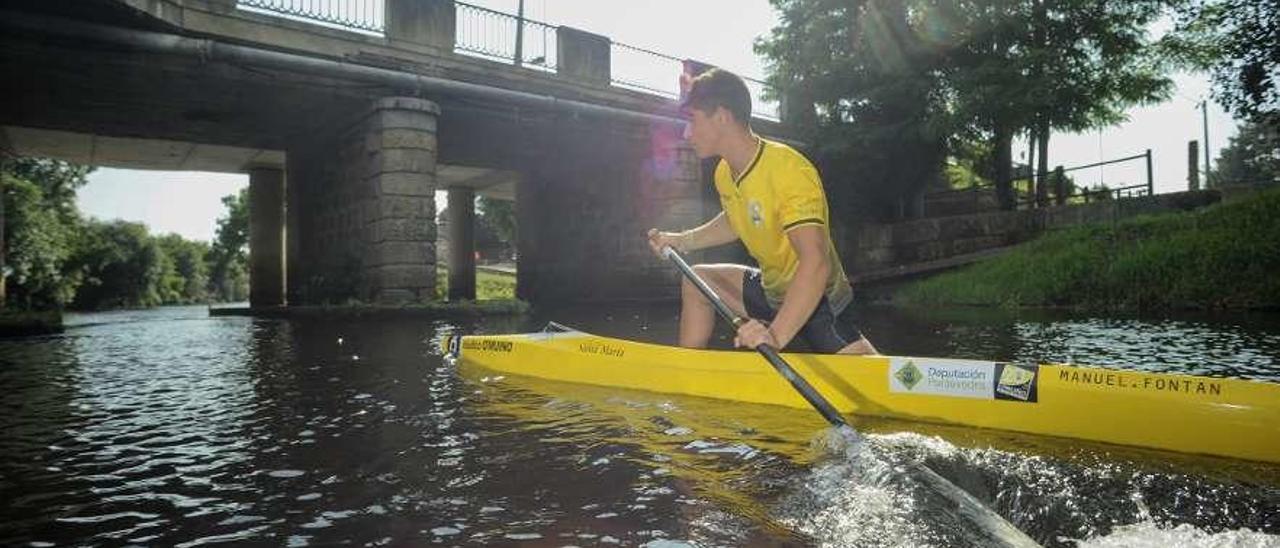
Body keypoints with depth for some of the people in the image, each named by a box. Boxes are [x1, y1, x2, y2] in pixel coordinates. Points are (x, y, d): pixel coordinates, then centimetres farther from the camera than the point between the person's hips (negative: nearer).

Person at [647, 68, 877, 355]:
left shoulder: (789, 170, -28)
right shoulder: (724, 173, -2)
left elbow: (816, 264, -38)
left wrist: (776, 335, -47)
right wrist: (682, 240, 12)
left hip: (816, 301, -8)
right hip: (771, 290, 8)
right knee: (696, 281, 16)